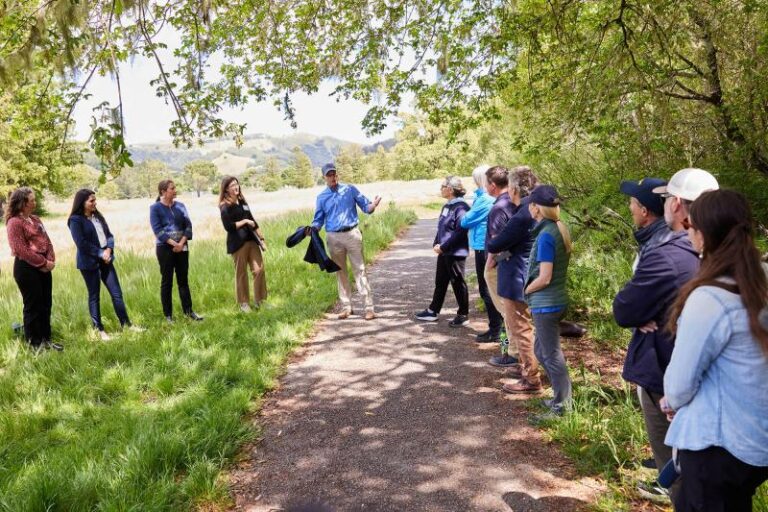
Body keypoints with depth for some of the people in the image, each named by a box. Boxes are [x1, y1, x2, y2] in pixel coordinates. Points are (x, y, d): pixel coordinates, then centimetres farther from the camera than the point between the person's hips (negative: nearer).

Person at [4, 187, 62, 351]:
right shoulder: (14, 222, -12)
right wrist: (43, 262, -16)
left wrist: (50, 260, -4)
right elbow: (21, 249, -19)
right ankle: (34, 343, 12)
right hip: (26, 268, -8)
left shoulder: (35, 219, 13)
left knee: (46, 304, 13)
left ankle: (46, 339, 24)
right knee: (33, 306, 0)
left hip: (43, 267, 8)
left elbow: (46, 241, 12)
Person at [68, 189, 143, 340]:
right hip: (89, 262, -6)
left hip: (105, 259, 6)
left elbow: (109, 235, 10)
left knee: (117, 293, 7)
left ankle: (126, 324, 15)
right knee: (94, 296, 5)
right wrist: (100, 253, -14)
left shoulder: (97, 216, 10)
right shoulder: (76, 220, -11)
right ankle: (99, 329, 14)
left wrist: (108, 250, -8)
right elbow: (82, 244, -17)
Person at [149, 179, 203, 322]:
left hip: (182, 247, 4)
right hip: (165, 248, -4)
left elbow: (188, 225, 2)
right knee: (167, 281, 3)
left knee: (183, 280, 9)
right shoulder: (155, 208, -5)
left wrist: (181, 243, -12)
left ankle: (188, 311, 17)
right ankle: (168, 315, 11)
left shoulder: (180, 206, 6)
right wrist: (173, 243, -18)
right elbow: (157, 229, -13)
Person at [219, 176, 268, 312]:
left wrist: (261, 238, 17)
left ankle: (259, 300, 12)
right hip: (238, 243, -6)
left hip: (251, 240, 6)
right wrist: (244, 221, -11)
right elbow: (228, 226, -15)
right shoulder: (225, 207, -6)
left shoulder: (242, 202, 14)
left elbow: (252, 220, 19)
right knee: (241, 274, 3)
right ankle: (243, 303, 15)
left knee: (259, 270, 0)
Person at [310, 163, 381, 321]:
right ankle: (346, 306, 20)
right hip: (334, 238, 2)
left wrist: (373, 205, -20)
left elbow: (366, 207, 3)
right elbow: (319, 220, 11)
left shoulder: (350, 189, 4)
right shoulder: (321, 197, 8)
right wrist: (312, 229, -10)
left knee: (359, 270, -4)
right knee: (340, 272, 10)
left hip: (352, 234, -2)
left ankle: (369, 307, -2)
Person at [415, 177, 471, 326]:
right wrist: (436, 244, 4)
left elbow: (460, 232, -23)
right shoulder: (447, 206, 10)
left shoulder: (460, 207, -18)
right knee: (440, 282, 17)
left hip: (456, 253, -9)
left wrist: (443, 247, -19)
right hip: (444, 252, 9)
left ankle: (463, 315, 16)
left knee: (458, 283, 3)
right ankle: (432, 311, 28)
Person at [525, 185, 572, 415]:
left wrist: (525, 290, -5)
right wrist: (531, 289, 13)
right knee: (541, 349, 21)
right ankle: (561, 396, 31)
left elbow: (544, 278, -21)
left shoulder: (546, 235, -20)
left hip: (546, 304, -9)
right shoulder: (559, 229, 7)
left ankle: (562, 407, 15)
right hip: (556, 300, 9)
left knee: (552, 355, 3)